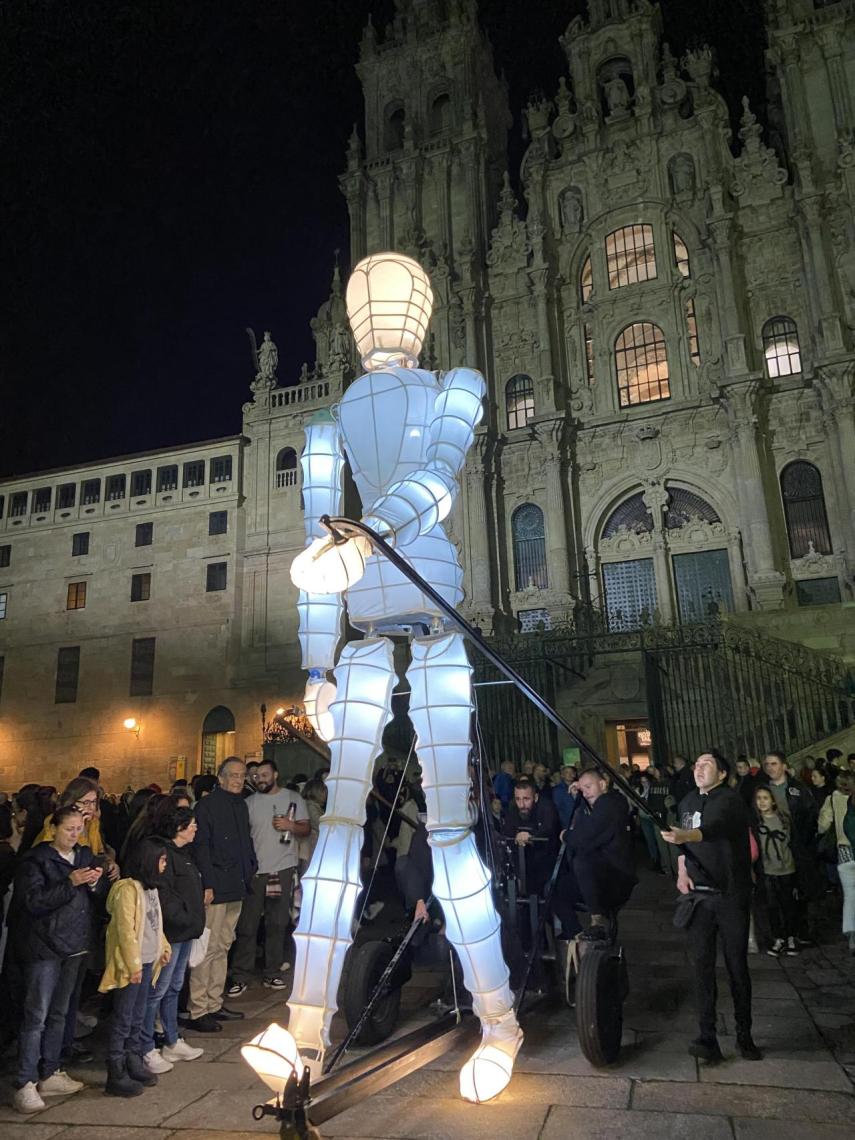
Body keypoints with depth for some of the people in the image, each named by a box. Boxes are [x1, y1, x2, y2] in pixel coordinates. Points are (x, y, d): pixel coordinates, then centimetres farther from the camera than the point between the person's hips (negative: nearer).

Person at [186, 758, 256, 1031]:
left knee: (222, 947, 15)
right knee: (209, 948, -4)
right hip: (215, 888, -8)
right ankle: (197, 1012, 5)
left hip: (235, 888, 8)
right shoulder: (207, 805, -9)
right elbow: (201, 847, -14)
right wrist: (207, 884, -18)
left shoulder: (241, 805, 15)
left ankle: (214, 1005, 25)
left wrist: (250, 869, 10)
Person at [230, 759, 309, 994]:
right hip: (255, 869, 0)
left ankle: (273, 973, 20)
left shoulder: (293, 798, 6)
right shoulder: (250, 802, 6)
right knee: (247, 924, 0)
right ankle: (241, 976, 9)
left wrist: (290, 826, -14)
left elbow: (306, 829, 5)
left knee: (277, 923, 9)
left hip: (283, 868, 0)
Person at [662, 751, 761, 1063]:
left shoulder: (730, 800, -11)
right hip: (698, 896, 5)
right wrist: (682, 870, 3)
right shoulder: (687, 802, 10)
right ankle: (707, 1039, 5)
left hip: (731, 896, -4)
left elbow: (714, 827, -32)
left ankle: (744, 1036, 21)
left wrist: (684, 836, -50)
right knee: (702, 966, 1)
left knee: (737, 966, 5)